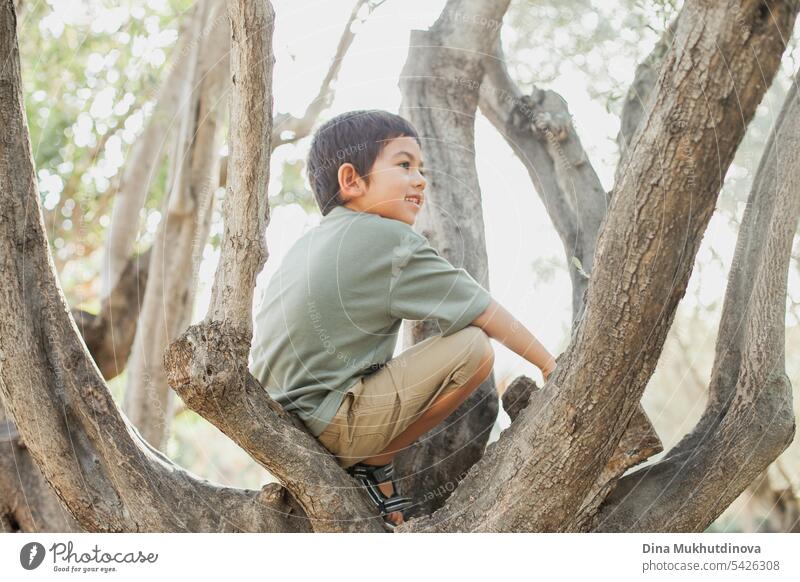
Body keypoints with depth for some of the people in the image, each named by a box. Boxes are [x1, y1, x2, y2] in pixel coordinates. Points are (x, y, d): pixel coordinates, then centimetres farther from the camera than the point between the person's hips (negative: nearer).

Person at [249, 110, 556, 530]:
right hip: (329, 427, -9)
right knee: (473, 347, -13)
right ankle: (371, 466, -5)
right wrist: (549, 364, 6)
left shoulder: (308, 243, 16)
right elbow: (483, 311, -5)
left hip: (282, 424, 9)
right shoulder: (389, 239, -9)